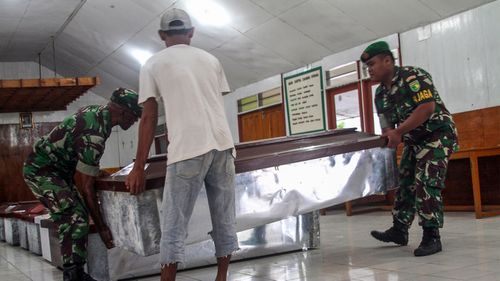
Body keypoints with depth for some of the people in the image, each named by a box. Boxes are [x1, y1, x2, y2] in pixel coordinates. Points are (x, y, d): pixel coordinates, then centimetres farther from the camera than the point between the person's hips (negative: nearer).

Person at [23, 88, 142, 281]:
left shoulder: (96, 111, -1)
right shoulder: (94, 135, -29)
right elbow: (86, 188, -25)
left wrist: (95, 170, 24)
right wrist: (101, 227, -18)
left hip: (56, 168, 10)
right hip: (40, 170, -10)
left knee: (78, 216, 8)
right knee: (75, 218, -21)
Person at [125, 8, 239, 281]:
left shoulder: (153, 64, 8)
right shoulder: (210, 59, 19)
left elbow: (149, 118, 4)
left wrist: (138, 167, 8)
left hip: (188, 149, -4)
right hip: (223, 145, 4)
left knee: (174, 224, 1)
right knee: (224, 219, 13)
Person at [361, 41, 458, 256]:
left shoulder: (413, 76, -19)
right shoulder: (380, 94, 5)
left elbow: (427, 107, -29)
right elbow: (387, 125, 8)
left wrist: (398, 132, -31)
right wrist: (388, 138, -15)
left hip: (438, 135, -8)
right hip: (413, 141, 8)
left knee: (426, 183, -15)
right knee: (405, 183, 9)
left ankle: (432, 237, -10)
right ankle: (399, 231, 19)